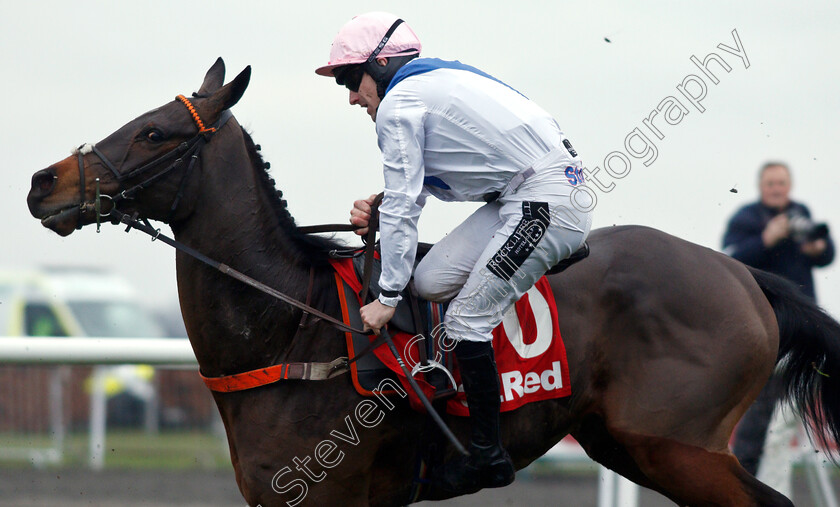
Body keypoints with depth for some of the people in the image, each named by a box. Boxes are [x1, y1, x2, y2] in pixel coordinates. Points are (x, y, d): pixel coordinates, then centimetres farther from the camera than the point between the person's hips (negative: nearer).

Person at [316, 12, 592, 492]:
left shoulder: (398, 105, -8)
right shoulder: (434, 84, 21)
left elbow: (402, 206, -9)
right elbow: (416, 193, 23)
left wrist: (387, 296, -6)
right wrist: (378, 212, 4)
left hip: (547, 201, -10)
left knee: (467, 320, -9)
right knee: (431, 280, 7)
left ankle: (489, 456, -5)